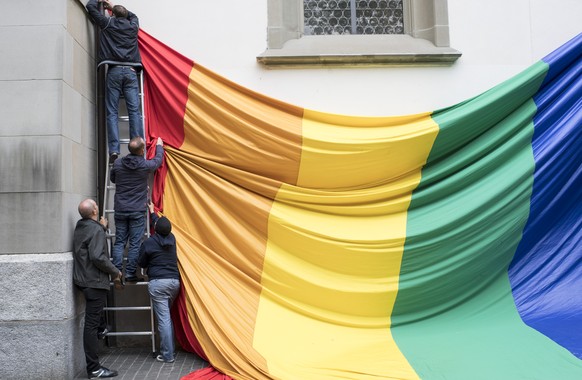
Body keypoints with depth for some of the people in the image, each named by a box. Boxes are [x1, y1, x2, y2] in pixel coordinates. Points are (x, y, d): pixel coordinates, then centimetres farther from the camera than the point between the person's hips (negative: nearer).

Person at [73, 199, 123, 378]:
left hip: (82, 279, 9)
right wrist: (115, 272, -12)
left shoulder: (80, 227, 11)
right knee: (91, 324, -5)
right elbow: (98, 257, -25)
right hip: (94, 282, -9)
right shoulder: (96, 230, -17)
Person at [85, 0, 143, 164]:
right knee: (134, 111, -7)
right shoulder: (133, 26, 18)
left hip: (114, 71, -1)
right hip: (130, 71, 1)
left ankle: (114, 150, -16)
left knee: (112, 112, -4)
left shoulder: (108, 24, 12)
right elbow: (133, 16, 43)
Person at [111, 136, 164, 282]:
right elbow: (158, 160, 13)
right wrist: (159, 146, 29)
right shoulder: (145, 165, -10)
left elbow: (112, 179, 17)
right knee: (135, 244, 2)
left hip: (120, 210, 3)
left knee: (119, 242, 9)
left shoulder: (117, 164, -2)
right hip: (137, 211, -3)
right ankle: (130, 274, 4)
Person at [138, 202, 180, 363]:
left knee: (163, 318, -4)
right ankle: (168, 349, 22)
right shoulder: (171, 238, 7)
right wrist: (152, 212, 42)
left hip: (158, 283, -5)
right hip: (174, 281, 5)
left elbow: (141, 263, 4)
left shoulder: (149, 243, -7)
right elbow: (162, 226, 28)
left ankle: (167, 355, -2)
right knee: (167, 316, 19)